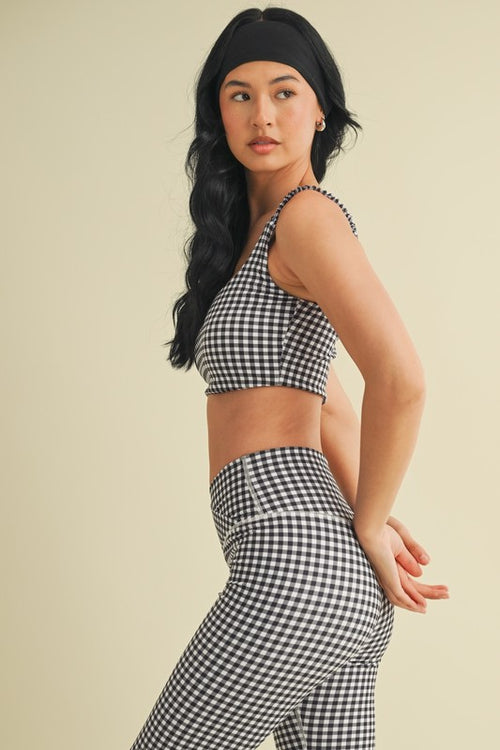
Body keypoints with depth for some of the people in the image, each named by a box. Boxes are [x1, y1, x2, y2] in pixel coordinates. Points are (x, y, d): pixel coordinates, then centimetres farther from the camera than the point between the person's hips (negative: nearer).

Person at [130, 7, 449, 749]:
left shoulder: (308, 215, -6)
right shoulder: (253, 243, 22)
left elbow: (400, 380, -19)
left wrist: (369, 527, -7)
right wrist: (374, 521, 15)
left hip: (297, 568, -9)